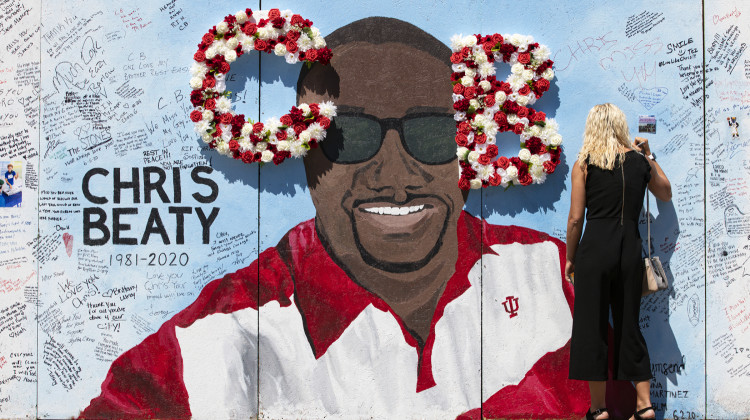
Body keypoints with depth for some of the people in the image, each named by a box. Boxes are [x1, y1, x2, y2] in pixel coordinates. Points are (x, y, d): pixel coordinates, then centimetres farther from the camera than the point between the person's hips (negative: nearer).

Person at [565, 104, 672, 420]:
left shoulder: (584, 164, -2)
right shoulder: (640, 160, 7)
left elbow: (576, 217, -4)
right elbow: (666, 194, 25)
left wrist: (570, 257, 7)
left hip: (596, 248, -3)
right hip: (630, 249, 3)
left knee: (592, 324, 4)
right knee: (628, 324, 12)